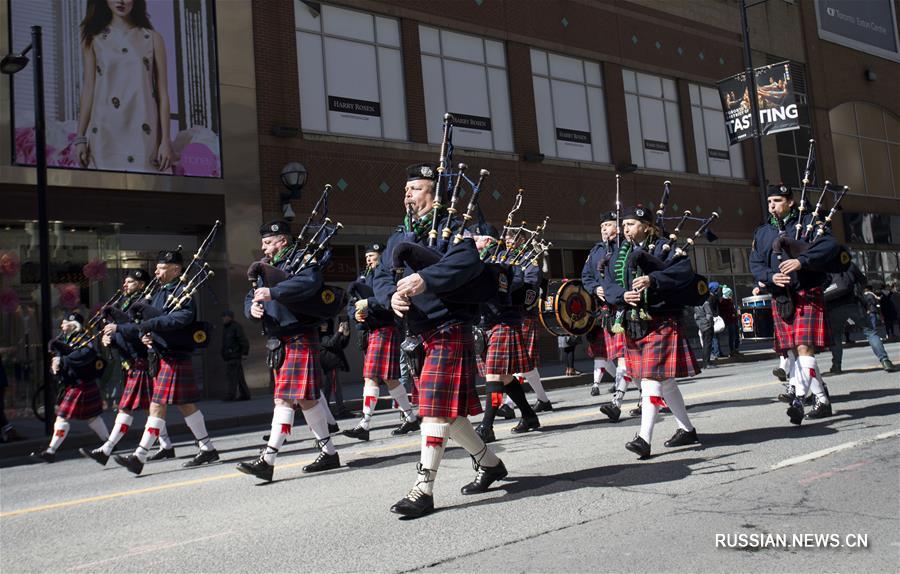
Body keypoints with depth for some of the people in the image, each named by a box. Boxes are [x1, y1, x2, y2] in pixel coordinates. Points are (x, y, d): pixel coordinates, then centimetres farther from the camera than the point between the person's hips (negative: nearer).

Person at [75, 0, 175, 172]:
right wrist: (80, 137, 4)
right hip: (105, 136, 1)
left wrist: (165, 140, -3)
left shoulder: (152, 39, 6)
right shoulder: (93, 40, 9)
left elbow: (163, 93, 3)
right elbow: (88, 89, 8)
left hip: (143, 136, -1)